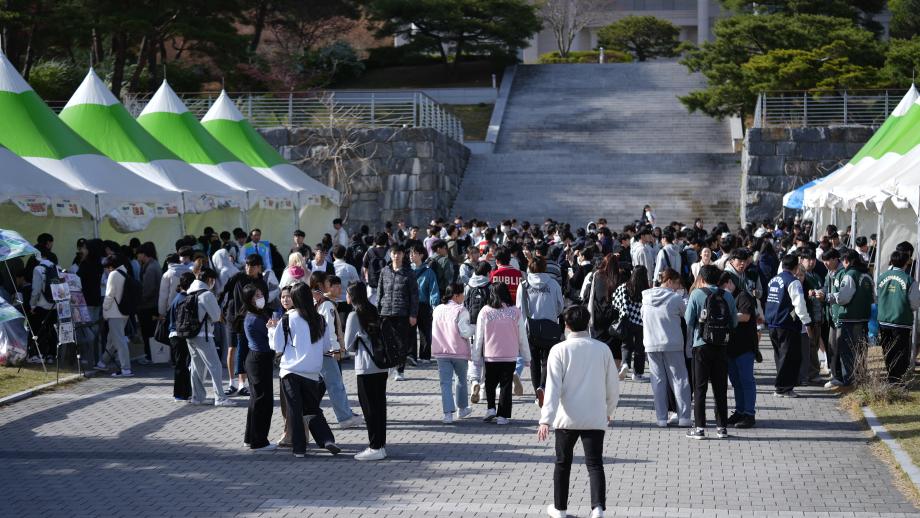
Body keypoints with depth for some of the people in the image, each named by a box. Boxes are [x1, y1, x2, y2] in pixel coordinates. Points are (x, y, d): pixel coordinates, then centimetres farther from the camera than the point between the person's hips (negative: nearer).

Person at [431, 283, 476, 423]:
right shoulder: (461, 311, -13)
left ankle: (448, 413, -12)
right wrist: (475, 328, -2)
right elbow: (465, 332, -18)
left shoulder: (437, 310, 6)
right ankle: (462, 408, 31)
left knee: (445, 382, 0)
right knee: (461, 379, 18)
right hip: (459, 351, -3)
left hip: (441, 352, 3)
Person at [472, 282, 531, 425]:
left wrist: (476, 357, 8)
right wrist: (526, 358, 12)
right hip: (510, 356, 0)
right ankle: (503, 416, 5)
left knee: (490, 383, 19)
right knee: (506, 386, 7)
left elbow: (479, 337, -2)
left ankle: (491, 408, 5)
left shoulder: (485, 312, -7)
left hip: (490, 356, 0)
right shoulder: (515, 312, -4)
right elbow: (522, 338, 2)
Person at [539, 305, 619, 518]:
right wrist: (609, 411, 25)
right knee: (595, 464, -1)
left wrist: (546, 420, -17)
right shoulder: (602, 349, 1)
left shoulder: (560, 350, -6)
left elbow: (553, 387, -13)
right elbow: (613, 386, 8)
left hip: (567, 418, -1)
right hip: (595, 418, 1)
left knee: (562, 463, 15)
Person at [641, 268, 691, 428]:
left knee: (658, 381, 8)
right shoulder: (676, 298, -10)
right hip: (673, 344, -3)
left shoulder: (646, 296, 2)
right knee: (679, 379, 5)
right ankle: (683, 417, 1)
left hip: (651, 344, 3)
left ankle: (661, 418, 5)